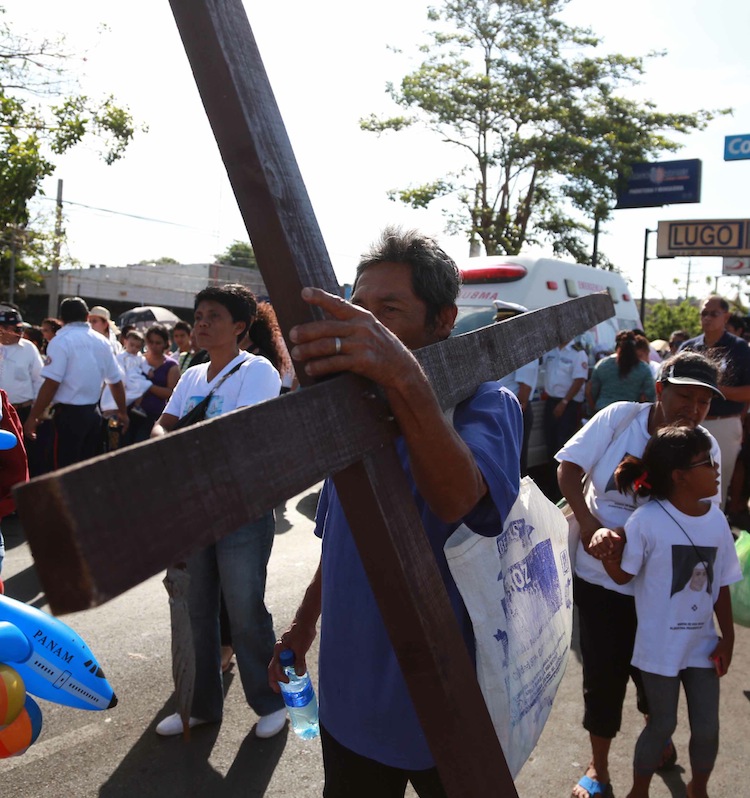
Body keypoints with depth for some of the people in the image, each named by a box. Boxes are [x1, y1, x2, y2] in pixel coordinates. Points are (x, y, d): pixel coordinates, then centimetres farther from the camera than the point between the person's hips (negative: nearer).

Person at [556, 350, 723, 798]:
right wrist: (589, 525, -20)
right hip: (600, 577, -1)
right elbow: (569, 468, -10)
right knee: (604, 671, 9)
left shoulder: (705, 450, -9)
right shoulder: (619, 417, -11)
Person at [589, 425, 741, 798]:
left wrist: (727, 638, 6)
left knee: (707, 729, 13)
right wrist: (607, 551, -29)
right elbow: (624, 575, -11)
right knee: (662, 725, 11)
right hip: (660, 644, -4)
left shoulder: (716, 520, -3)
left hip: (702, 642, 4)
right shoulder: (647, 521, -19)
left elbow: (721, 585, 5)